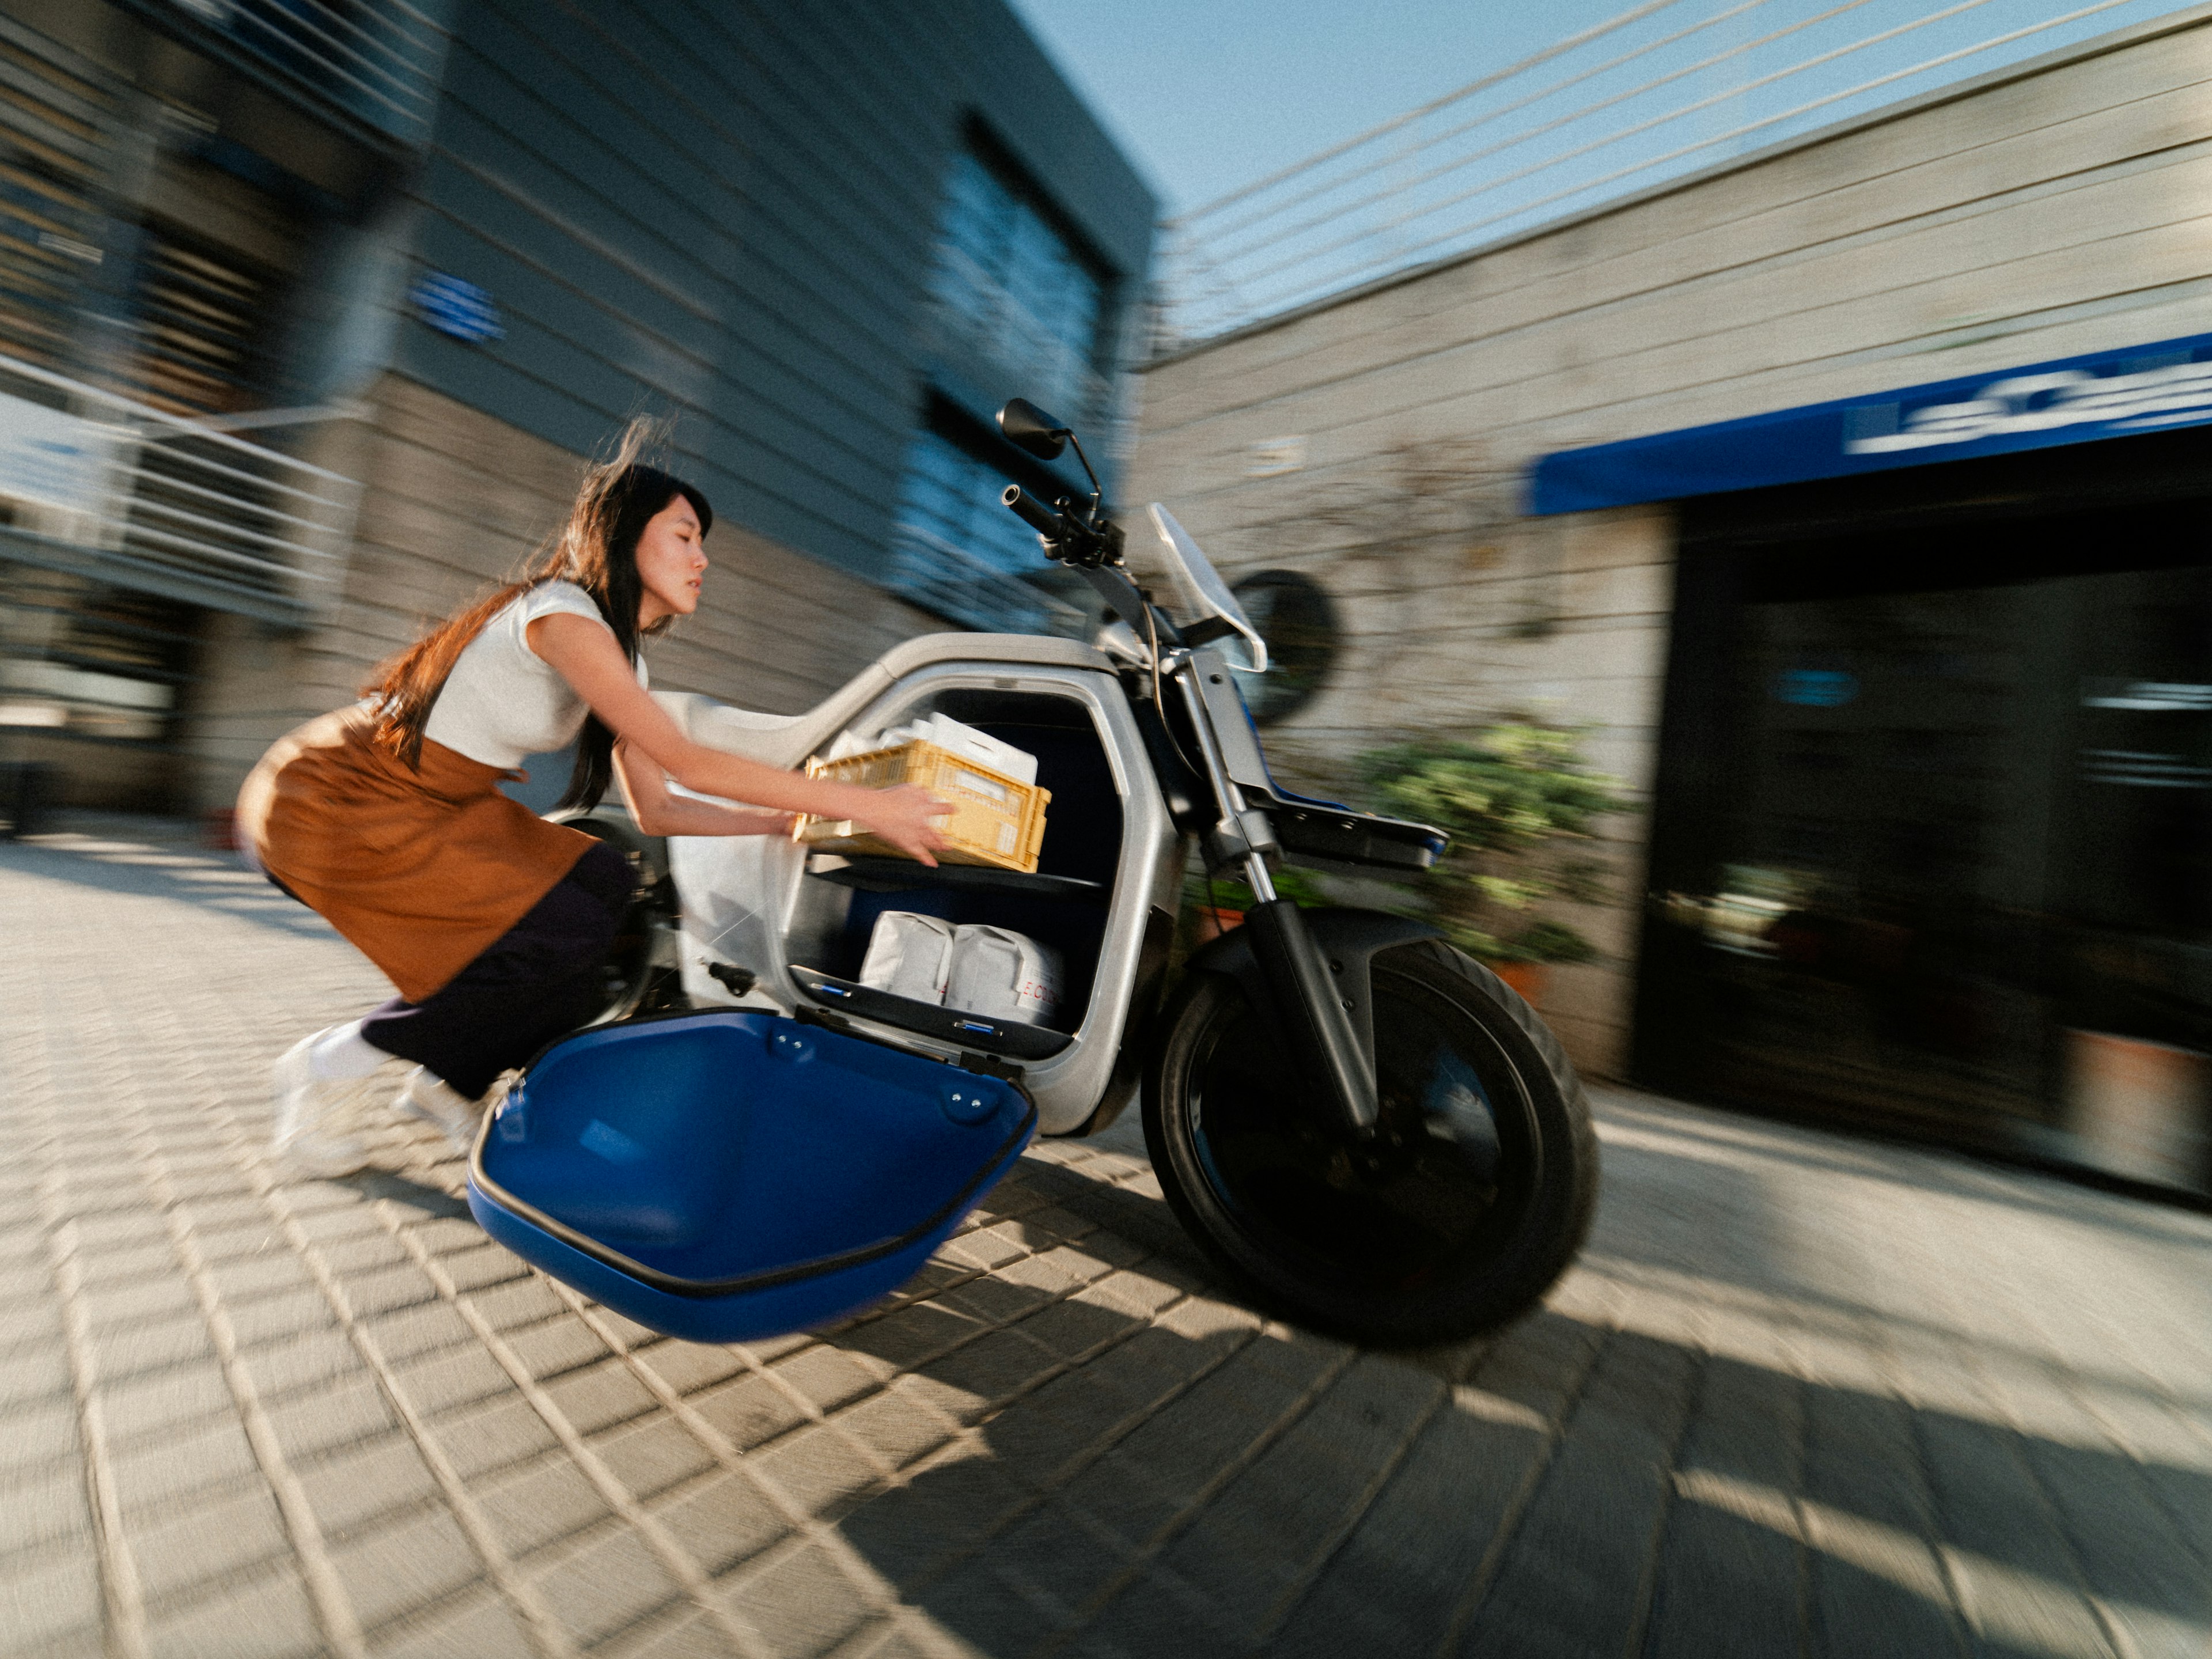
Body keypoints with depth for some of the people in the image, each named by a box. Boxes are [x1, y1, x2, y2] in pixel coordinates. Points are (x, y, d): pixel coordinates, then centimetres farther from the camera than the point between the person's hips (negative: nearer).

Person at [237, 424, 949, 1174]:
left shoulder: (619, 653, 6)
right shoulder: (561, 613, -22)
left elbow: (657, 809, 5)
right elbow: (685, 762, -29)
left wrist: (787, 823, -4)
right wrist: (864, 804, -29)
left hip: (432, 810, 9)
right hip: (330, 806, -9)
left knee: (604, 882, -4)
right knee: (564, 937, -18)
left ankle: (451, 1081, 10)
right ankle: (336, 1063, 5)